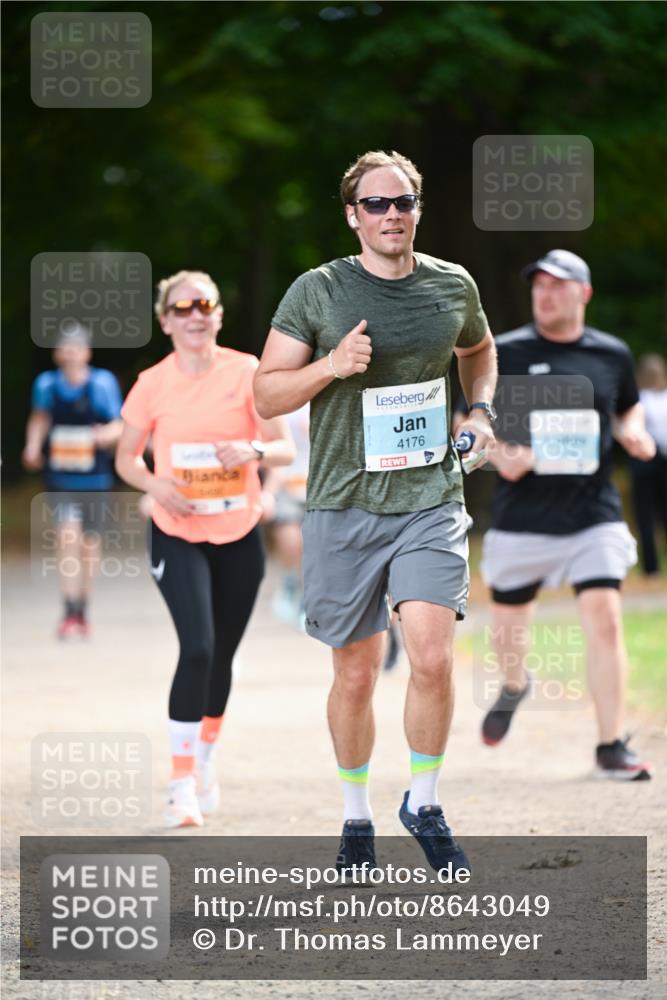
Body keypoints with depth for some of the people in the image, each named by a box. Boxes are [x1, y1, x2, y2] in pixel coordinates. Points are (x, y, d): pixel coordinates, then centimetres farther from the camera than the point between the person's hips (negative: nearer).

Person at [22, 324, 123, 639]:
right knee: (67, 534, -19)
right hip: (60, 477, -1)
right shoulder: (47, 384, -4)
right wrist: (33, 445, -2)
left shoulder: (103, 383, -8)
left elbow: (119, 425, 0)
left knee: (90, 542, 12)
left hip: (94, 478, 1)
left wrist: (107, 434, -21)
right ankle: (70, 613, -19)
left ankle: (82, 611, 32)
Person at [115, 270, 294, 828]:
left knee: (221, 657, 12)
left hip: (240, 536, 2)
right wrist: (154, 485, -16)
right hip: (178, 536, -2)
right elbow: (126, 458, 5)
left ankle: (206, 763, 36)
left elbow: (285, 449, -3)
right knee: (197, 649, -19)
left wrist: (254, 451, -26)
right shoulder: (152, 385, -6)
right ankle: (182, 782, -11)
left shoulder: (248, 373, -5)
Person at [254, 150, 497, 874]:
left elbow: (478, 350, 28)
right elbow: (265, 394, -2)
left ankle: (425, 803, 7)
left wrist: (480, 412, 11)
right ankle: (356, 818, 25)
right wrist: (331, 365, -18)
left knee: (432, 658, -14)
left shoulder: (453, 286, 5)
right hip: (343, 508, -1)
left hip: (431, 501, 1)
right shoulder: (317, 292, -4)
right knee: (356, 673, 6)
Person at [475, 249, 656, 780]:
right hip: (522, 517, 0)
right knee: (509, 626, 11)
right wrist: (498, 454, -16)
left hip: (594, 516, 0)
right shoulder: (504, 354, -2)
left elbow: (628, 408, 22)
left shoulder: (612, 355, 5)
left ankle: (611, 746, -6)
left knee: (604, 618, -14)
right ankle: (514, 687, 47)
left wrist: (633, 433, 0)